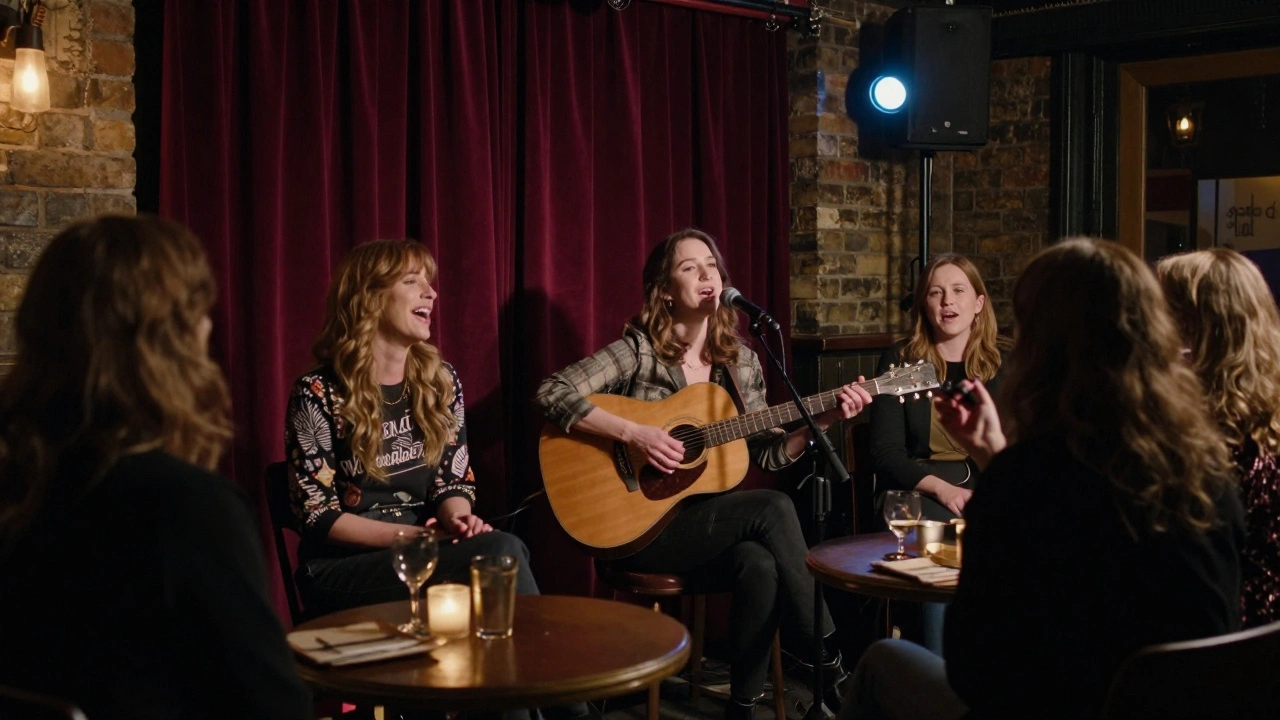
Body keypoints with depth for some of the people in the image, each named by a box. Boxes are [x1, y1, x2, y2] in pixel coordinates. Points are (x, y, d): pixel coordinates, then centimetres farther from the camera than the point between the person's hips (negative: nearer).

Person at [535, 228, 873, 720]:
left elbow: (766, 454, 10)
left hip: (715, 518, 5)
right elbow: (552, 395, -18)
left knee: (760, 565, -30)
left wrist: (822, 419, -6)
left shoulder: (741, 361, 8)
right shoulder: (638, 351, -8)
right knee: (773, 509, -26)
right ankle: (827, 663, -15)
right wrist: (633, 434, -25)